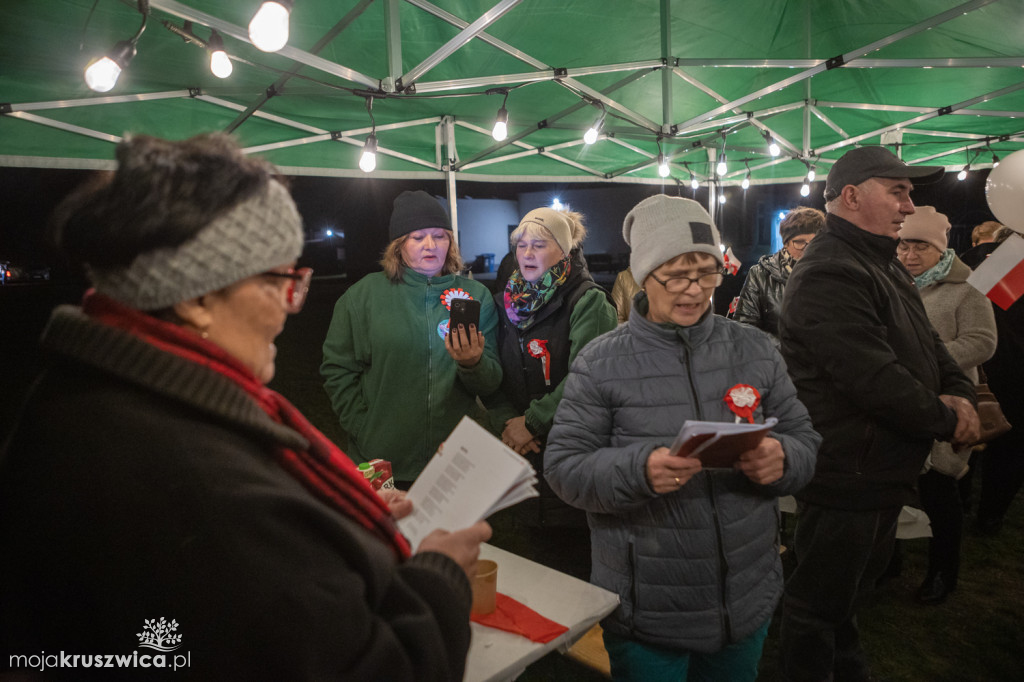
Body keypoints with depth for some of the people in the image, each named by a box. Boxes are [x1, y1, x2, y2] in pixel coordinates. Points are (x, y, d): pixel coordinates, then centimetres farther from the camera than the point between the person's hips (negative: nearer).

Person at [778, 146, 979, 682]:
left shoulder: (885, 266, 12)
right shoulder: (828, 275, -24)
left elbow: (928, 345, 14)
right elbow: (875, 379, -29)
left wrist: (958, 393, -5)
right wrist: (947, 422, -14)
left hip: (886, 473, 11)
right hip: (845, 479, -11)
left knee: (854, 585, 29)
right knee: (820, 603, 9)